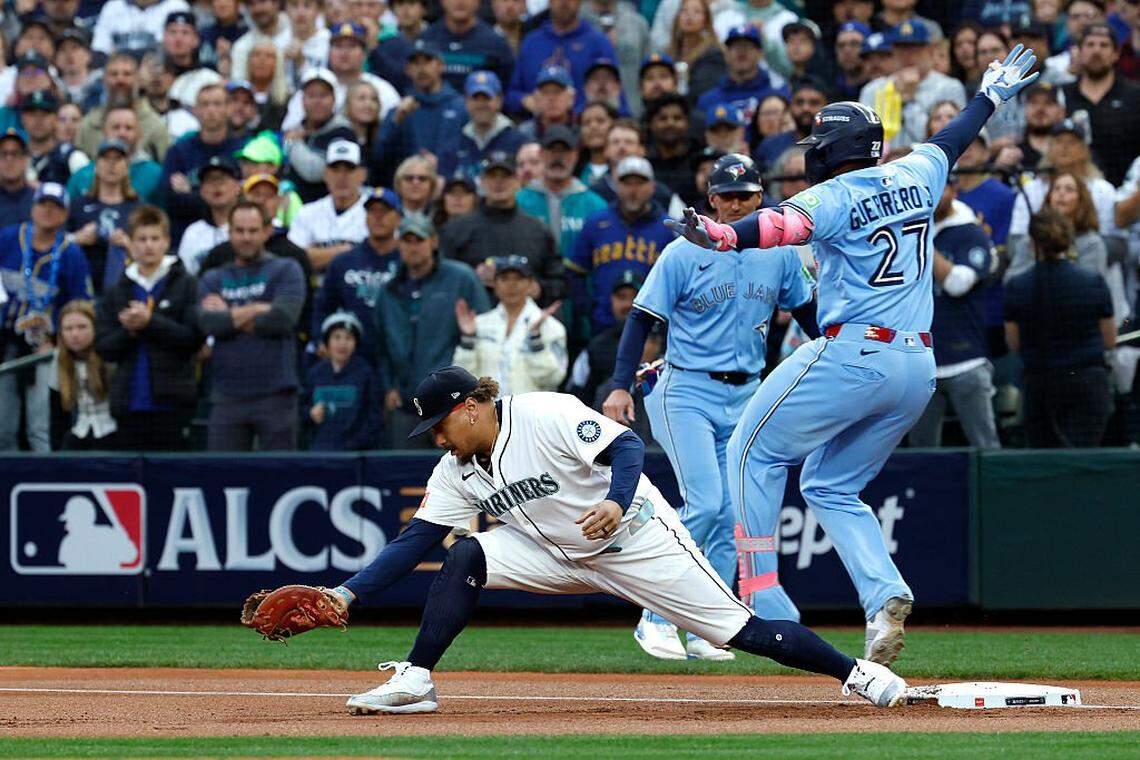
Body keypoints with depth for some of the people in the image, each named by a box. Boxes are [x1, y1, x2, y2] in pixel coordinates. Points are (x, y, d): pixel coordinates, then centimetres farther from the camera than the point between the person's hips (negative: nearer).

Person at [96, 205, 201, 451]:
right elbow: (103, 347, 7)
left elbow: (194, 338, -9)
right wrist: (128, 331, -12)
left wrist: (150, 323, -14)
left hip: (171, 403, -3)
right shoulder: (116, 292, 12)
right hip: (129, 403, 3)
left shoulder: (185, 285, 1)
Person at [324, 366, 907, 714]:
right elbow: (414, 542, -1)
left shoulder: (546, 416, -22)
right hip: (560, 556, 6)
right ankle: (414, 683, -15)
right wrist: (349, 593, -12)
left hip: (637, 539, -6)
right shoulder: (456, 472, -1)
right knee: (466, 558, -15)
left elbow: (627, 445, -26)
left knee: (742, 631, -12)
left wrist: (617, 500, -45)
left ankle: (855, 673, -1)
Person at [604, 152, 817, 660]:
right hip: (686, 392, -5)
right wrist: (620, 387, -16)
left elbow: (808, 312, 15)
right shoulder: (684, 253, -7)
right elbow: (642, 319, -6)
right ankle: (656, 618, -8)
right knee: (704, 504, -17)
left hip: (746, 396, 5)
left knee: (731, 515, 1)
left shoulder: (780, 253, 6)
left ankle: (702, 632, 7)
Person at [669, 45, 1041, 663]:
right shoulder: (914, 177, 12)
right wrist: (992, 96, 51)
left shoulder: (835, 196, -7)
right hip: (919, 369, 7)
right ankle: (885, 596, -8)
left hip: (852, 354, -7)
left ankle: (764, 596, -1)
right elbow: (952, 141, 32)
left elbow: (783, 225, -28)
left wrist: (720, 236, -45)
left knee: (754, 451, 7)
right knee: (832, 488, 16)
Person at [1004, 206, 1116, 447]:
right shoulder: (1094, 283, -6)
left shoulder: (1016, 287, -7)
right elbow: (1110, 341, 4)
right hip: (1088, 380, 0)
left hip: (1039, 386, 0)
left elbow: (1014, 344, 3)